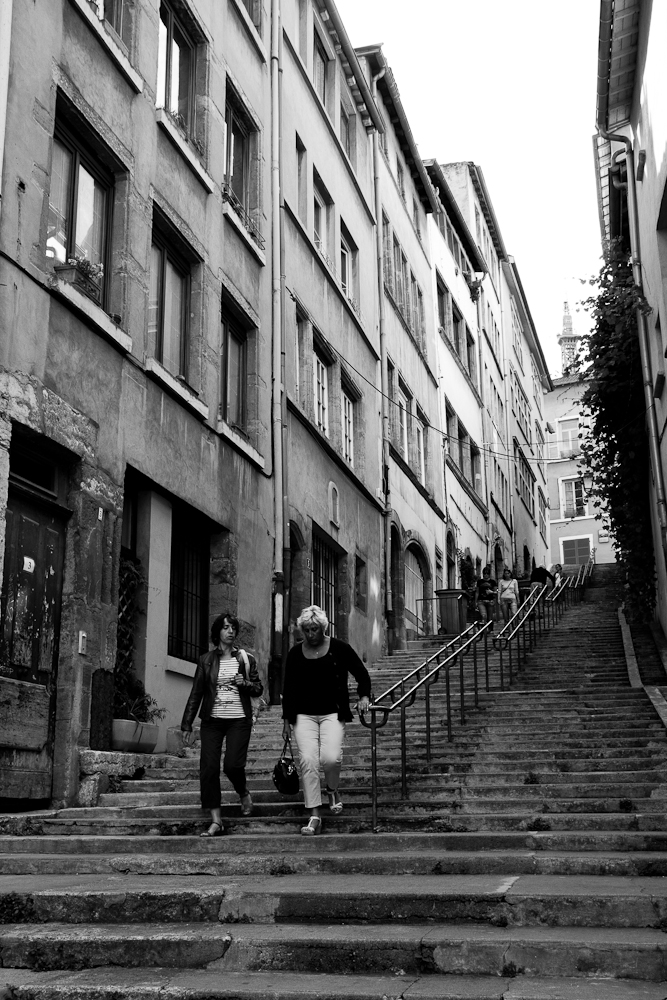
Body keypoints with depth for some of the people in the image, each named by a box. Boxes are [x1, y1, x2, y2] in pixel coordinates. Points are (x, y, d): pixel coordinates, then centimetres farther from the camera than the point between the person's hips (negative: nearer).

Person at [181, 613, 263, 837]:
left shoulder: (246, 659, 7)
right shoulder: (206, 660, 7)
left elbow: (258, 689, 11)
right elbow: (196, 693, 8)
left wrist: (245, 683, -11)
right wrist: (187, 725, 5)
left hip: (239, 719, -1)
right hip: (212, 720, 1)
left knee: (233, 765, -14)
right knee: (208, 768, -6)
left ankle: (244, 794, 20)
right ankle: (216, 821, 1)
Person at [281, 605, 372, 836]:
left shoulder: (339, 648, 1)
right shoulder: (295, 653, 7)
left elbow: (362, 674, 9)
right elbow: (288, 687, 13)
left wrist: (363, 696, -8)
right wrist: (287, 719, 11)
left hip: (332, 713, -2)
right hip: (303, 715, 2)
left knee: (330, 758, -21)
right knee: (307, 761, -12)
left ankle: (333, 790, 14)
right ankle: (314, 816, -5)